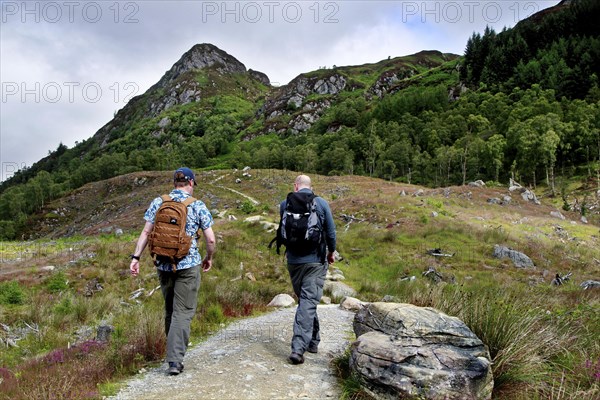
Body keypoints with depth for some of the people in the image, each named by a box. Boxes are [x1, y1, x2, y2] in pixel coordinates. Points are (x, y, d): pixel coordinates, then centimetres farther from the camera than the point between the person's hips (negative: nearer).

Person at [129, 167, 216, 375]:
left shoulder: (158, 203, 3)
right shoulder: (197, 206, -5)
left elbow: (146, 232, -1)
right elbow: (210, 239, -5)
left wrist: (136, 257, 1)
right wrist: (209, 257, 11)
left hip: (163, 264, 4)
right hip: (188, 264, -4)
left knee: (170, 309, 19)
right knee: (183, 312, 2)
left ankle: (174, 351, 33)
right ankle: (175, 360, -2)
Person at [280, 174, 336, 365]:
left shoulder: (285, 204, 0)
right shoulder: (321, 203, -4)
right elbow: (331, 232, 0)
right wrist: (331, 252, 16)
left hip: (293, 260, 3)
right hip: (316, 260, -3)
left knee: (304, 299, 18)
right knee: (309, 302, -2)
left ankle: (313, 341, 30)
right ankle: (299, 347, -8)